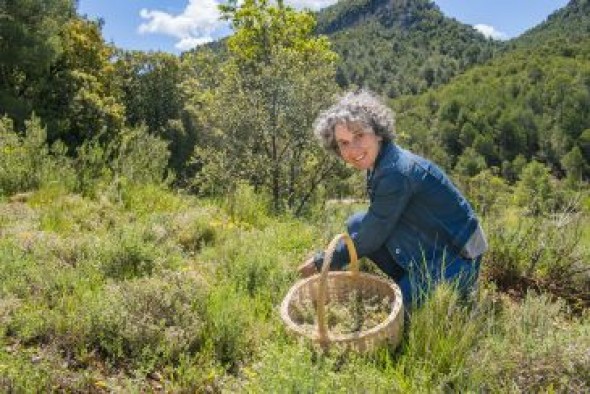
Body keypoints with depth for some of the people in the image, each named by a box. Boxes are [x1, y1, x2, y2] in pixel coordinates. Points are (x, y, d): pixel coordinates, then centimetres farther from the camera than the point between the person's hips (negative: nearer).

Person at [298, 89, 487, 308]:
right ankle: (411, 282, 11)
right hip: (431, 247, 9)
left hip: (458, 257, -8)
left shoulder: (396, 172, -29)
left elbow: (371, 238, -20)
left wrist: (320, 262, -9)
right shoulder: (380, 162, -1)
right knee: (356, 224, 0)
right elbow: (374, 226, 9)